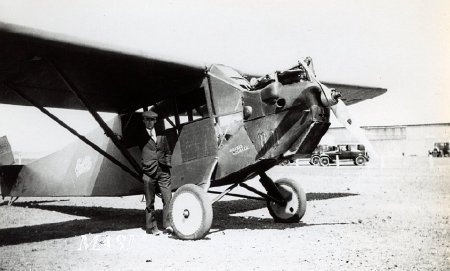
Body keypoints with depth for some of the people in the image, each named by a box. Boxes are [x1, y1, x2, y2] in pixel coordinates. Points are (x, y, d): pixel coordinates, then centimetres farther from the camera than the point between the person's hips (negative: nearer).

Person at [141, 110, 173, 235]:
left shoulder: (161, 135, 15)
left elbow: (168, 152, 20)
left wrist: (167, 162, 8)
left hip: (163, 171, 3)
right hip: (149, 172, -3)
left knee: (168, 198, -5)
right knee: (150, 202, 4)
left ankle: (167, 225, 3)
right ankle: (151, 227, 15)